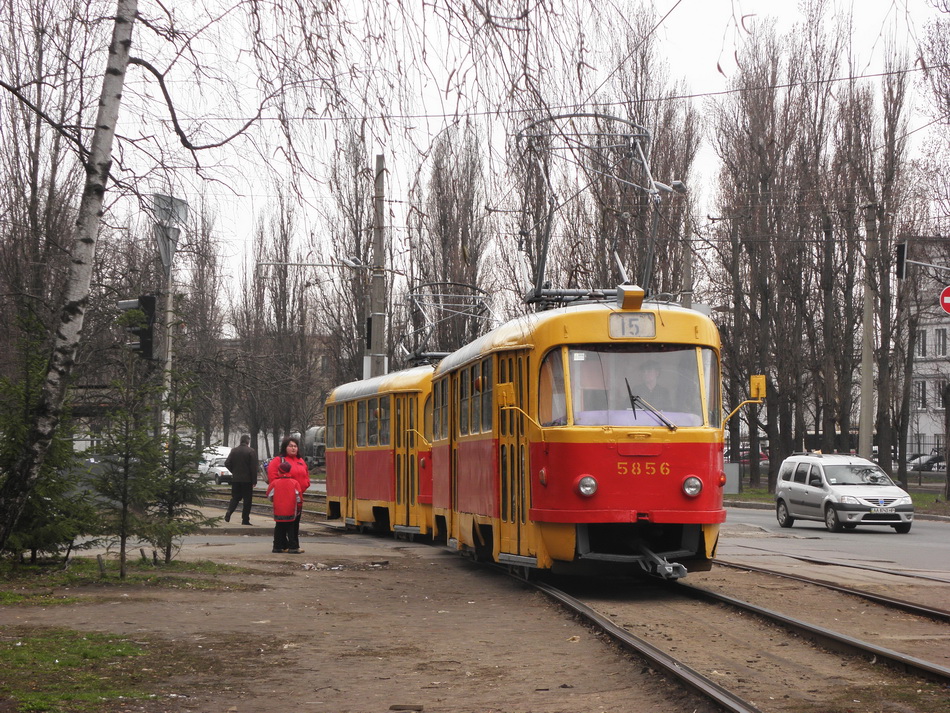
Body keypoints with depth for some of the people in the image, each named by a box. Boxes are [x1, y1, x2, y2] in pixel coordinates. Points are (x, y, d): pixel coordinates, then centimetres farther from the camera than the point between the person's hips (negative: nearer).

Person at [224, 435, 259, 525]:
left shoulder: (234, 450, 4)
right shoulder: (251, 451, -9)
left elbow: (227, 463, 2)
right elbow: (254, 467, -12)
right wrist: (254, 480, -8)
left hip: (235, 479, 4)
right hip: (247, 479, -4)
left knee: (235, 498, 14)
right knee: (247, 499, 3)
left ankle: (228, 513, -8)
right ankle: (245, 519, 0)